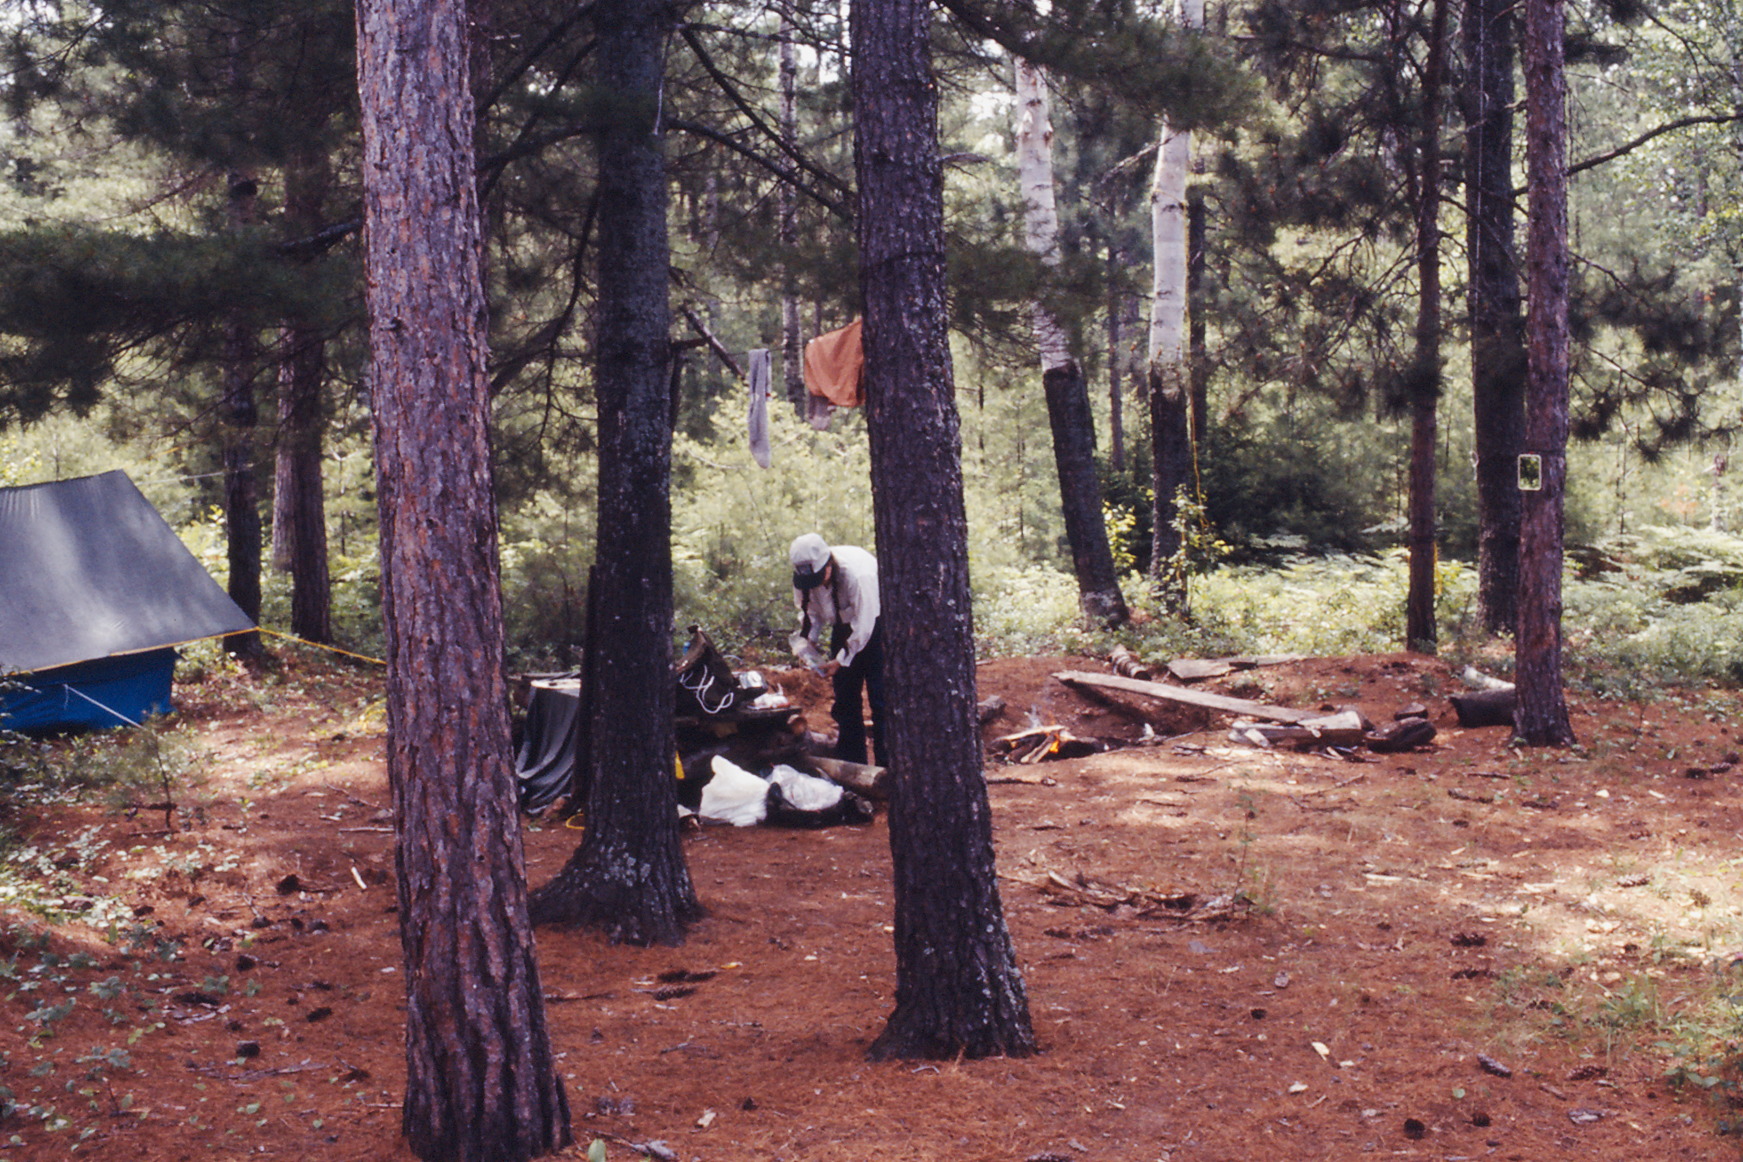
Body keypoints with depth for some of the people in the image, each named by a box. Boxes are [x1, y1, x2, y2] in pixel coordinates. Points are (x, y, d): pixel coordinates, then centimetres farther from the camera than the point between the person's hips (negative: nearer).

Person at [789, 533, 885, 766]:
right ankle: (850, 763, 15)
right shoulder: (805, 577, -17)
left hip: (874, 622, -6)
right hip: (844, 625, 6)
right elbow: (810, 611, 1)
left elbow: (863, 626, -27)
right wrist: (808, 641, -14)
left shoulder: (858, 574, -36)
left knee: (879, 695, -11)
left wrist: (842, 659, -24)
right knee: (844, 695, 6)